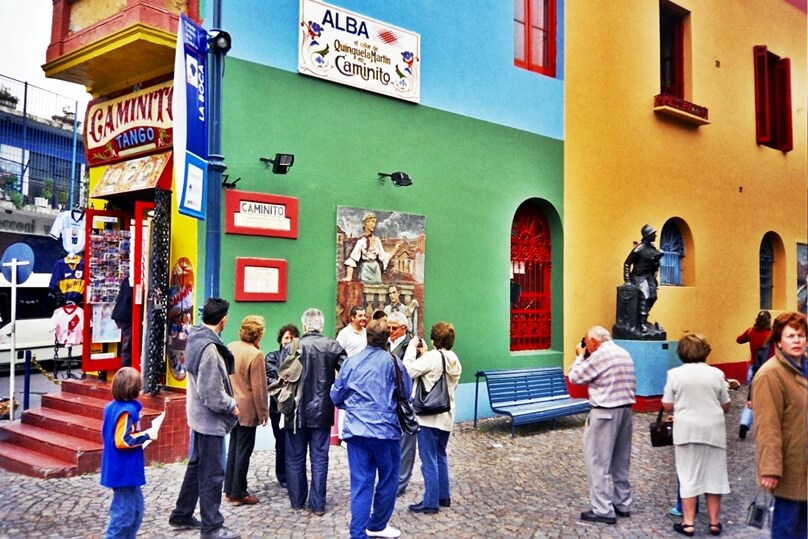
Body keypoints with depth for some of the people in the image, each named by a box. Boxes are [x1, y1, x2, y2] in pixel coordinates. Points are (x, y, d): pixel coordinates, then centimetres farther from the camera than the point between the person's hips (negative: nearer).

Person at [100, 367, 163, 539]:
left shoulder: (112, 407, 7)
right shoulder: (128, 410, -22)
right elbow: (122, 440, -26)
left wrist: (141, 434, 12)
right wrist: (147, 435, -17)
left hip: (119, 469, 10)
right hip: (125, 470, -10)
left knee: (136, 508, 19)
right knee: (125, 512, 1)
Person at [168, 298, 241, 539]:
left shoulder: (196, 338, 5)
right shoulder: (209, 347, -25)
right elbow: (212, 394, -24)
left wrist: (228, 401, 9)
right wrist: (231, 406, -9)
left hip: (199, 415, 10)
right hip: (210, 418, -10)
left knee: (197, 465, 21)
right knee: (212, 473, 2)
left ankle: (181, 515, 34)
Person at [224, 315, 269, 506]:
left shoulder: (230, 347, 2)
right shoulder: (256, 355, -20)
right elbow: (259, 387, -17)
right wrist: (263, 412, -8)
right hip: (247, 410, -8)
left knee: (233, 448, 18)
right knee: (243, 451, 2)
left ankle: (229, 489, 26)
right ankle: (238, 494, 10)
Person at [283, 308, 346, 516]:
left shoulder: (290, 348, -9)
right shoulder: (333, 347, -7)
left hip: (296, 412, 0)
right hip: (322, 411, 1)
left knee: (295, 458, 14)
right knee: (319, 458, 9)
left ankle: (297, 500, 23)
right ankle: (318, 504, 12)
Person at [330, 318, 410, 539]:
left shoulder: (350, 362, 3)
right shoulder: (393, 362, -4)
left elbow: (335, 396, 10)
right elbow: (407, 394, 5)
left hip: (356, 430, 3)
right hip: (386, 430, -3)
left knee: (360, 483, 5)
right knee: (388, 479, 15)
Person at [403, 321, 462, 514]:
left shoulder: (432, 357, -18)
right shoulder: (454, 359, 7)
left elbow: (409, 371, -21)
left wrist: (412, 348, -11)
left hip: (429, 415, -8)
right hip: (446, 415, 8)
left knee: (429, 460, -1)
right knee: (440, 456, 20)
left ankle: (430, 502, 4)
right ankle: (444, 496, 28)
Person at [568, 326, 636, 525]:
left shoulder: (599, 355, -15)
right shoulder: (624, 353, 11)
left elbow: (575, 377, -9)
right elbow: (632, 383, 17)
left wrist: (580, 356, 4)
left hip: (605, 413, -9)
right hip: (626, 410, 9)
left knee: (598, 461, -2)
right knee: (621, 461, 17)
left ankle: (603, 510, 0)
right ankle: (623, 504, 26)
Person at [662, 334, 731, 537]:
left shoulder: (675, 374, -4)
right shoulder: (716, 373, -1)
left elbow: (667, 406, -2)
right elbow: (726, 406, 7)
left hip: (687, 430, -1)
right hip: (714, 430, 1)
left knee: (688, 476, 5)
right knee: (713, 475, 11)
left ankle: (688, 523, 8)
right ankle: (714, 522, 18)